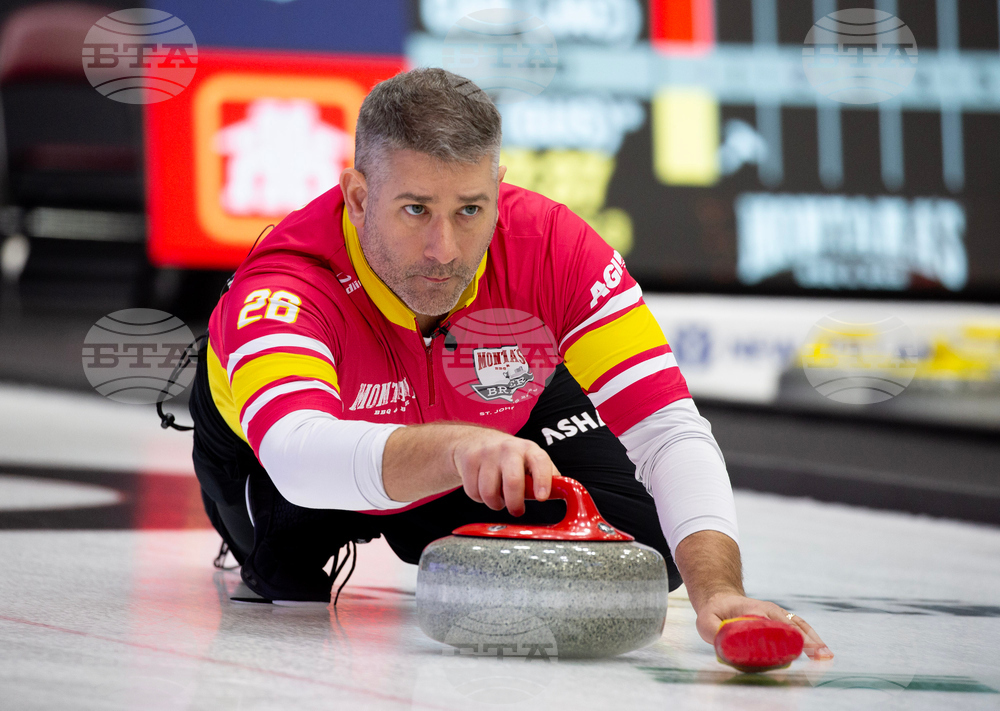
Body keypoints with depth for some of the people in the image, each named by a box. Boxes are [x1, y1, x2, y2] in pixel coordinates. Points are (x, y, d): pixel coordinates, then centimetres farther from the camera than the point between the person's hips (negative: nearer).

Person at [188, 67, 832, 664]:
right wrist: (456, 448, -81)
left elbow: (670, 433, -41)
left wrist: (717, 591, -58)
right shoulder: (285, 285, -44)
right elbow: (298, 459, -63)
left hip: (504, 413, 1)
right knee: (290, 585, -22)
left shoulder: (554, 245, -36)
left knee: (643, 538, -14)